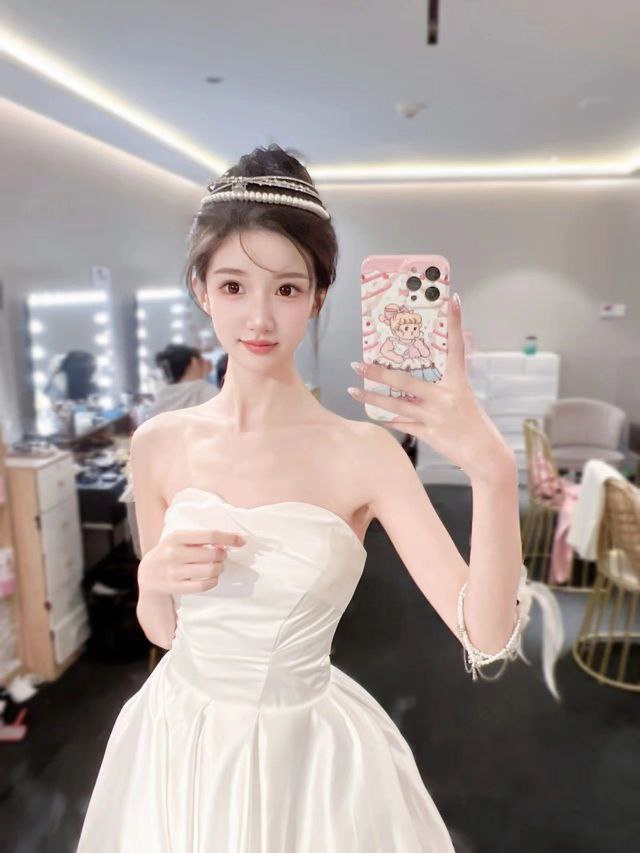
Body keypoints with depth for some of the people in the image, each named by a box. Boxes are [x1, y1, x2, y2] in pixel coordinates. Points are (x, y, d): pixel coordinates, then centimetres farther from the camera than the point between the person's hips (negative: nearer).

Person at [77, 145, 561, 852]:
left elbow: (487, 640, -22)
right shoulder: (159, 445, -9)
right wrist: (153, 579, -19)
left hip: (306, 755, -2)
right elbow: (163, 631, 2)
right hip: (178, 747, 3)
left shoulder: (362, 452, -19)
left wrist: (492, 472, -35)